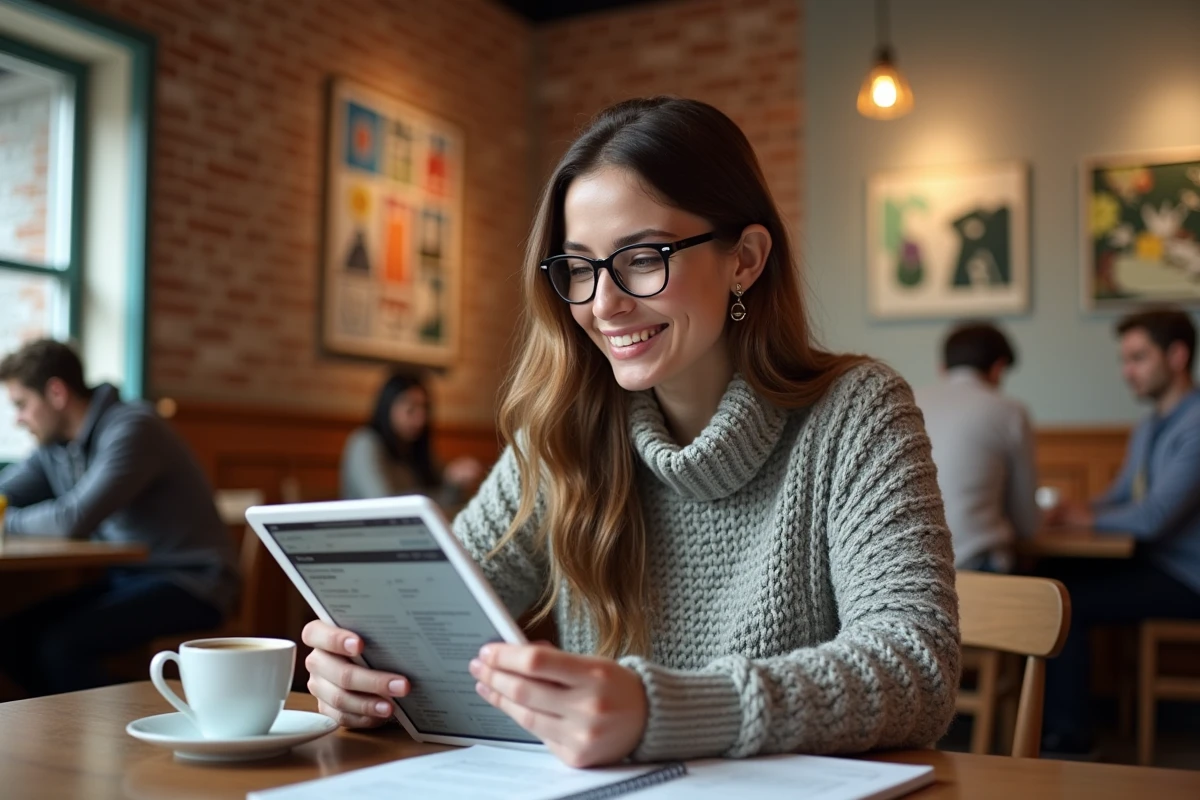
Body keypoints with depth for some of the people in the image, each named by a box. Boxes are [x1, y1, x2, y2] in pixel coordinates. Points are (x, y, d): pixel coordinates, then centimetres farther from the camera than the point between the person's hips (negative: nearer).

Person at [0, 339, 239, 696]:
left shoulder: (131, 430, -19)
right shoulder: (54, 444, 8)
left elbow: (74, 520, -28)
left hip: (188, 585, -8)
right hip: (124, 575, 8)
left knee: (63, 645, -25)